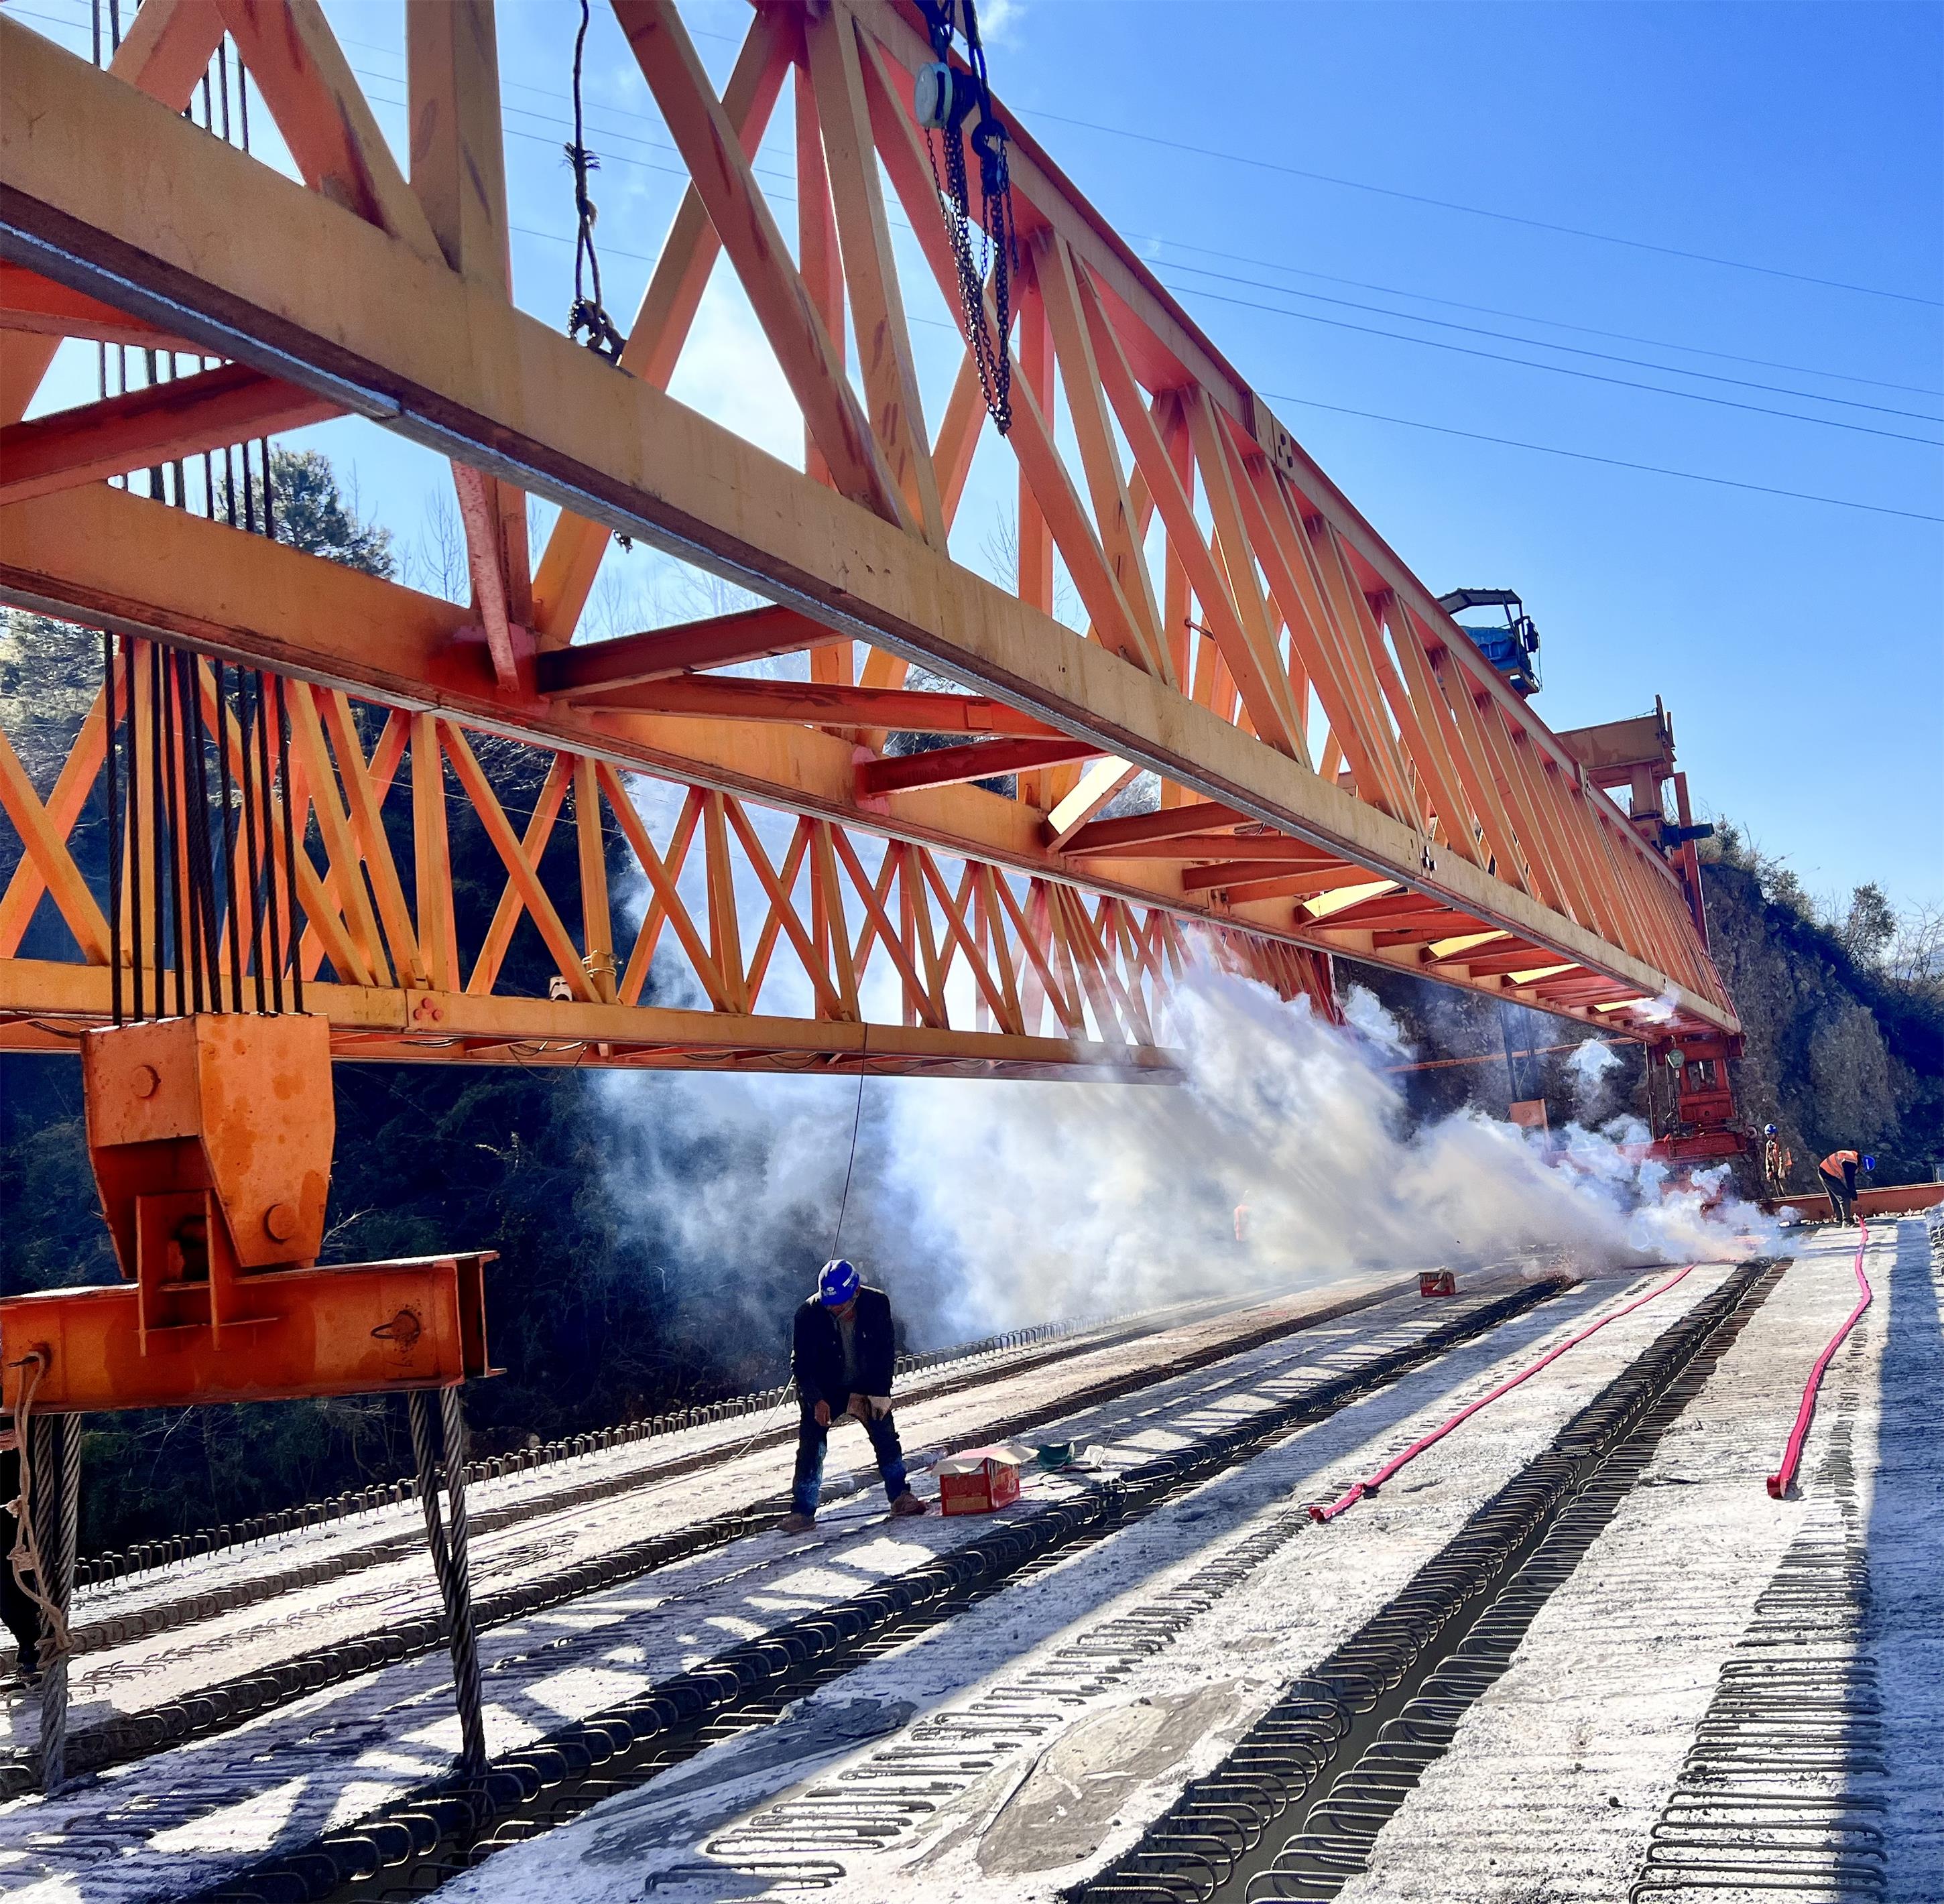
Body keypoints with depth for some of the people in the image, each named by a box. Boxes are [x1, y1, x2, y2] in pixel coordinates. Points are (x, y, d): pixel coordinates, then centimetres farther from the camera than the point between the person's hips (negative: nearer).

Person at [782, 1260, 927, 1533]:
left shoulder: (877, 1304, -18)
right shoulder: (809, 1314, -23)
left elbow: (885, 1353, -6)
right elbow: (800, 1364, -14)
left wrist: (879, 1394, -11)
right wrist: (816, 1400, -24)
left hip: (867, 1386, 2)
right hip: (824, 1391, -2)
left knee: (886, 1436, -6)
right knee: (811, 1446, -11)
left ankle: (900, 1497, 7)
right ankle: (802, 1511, -4)